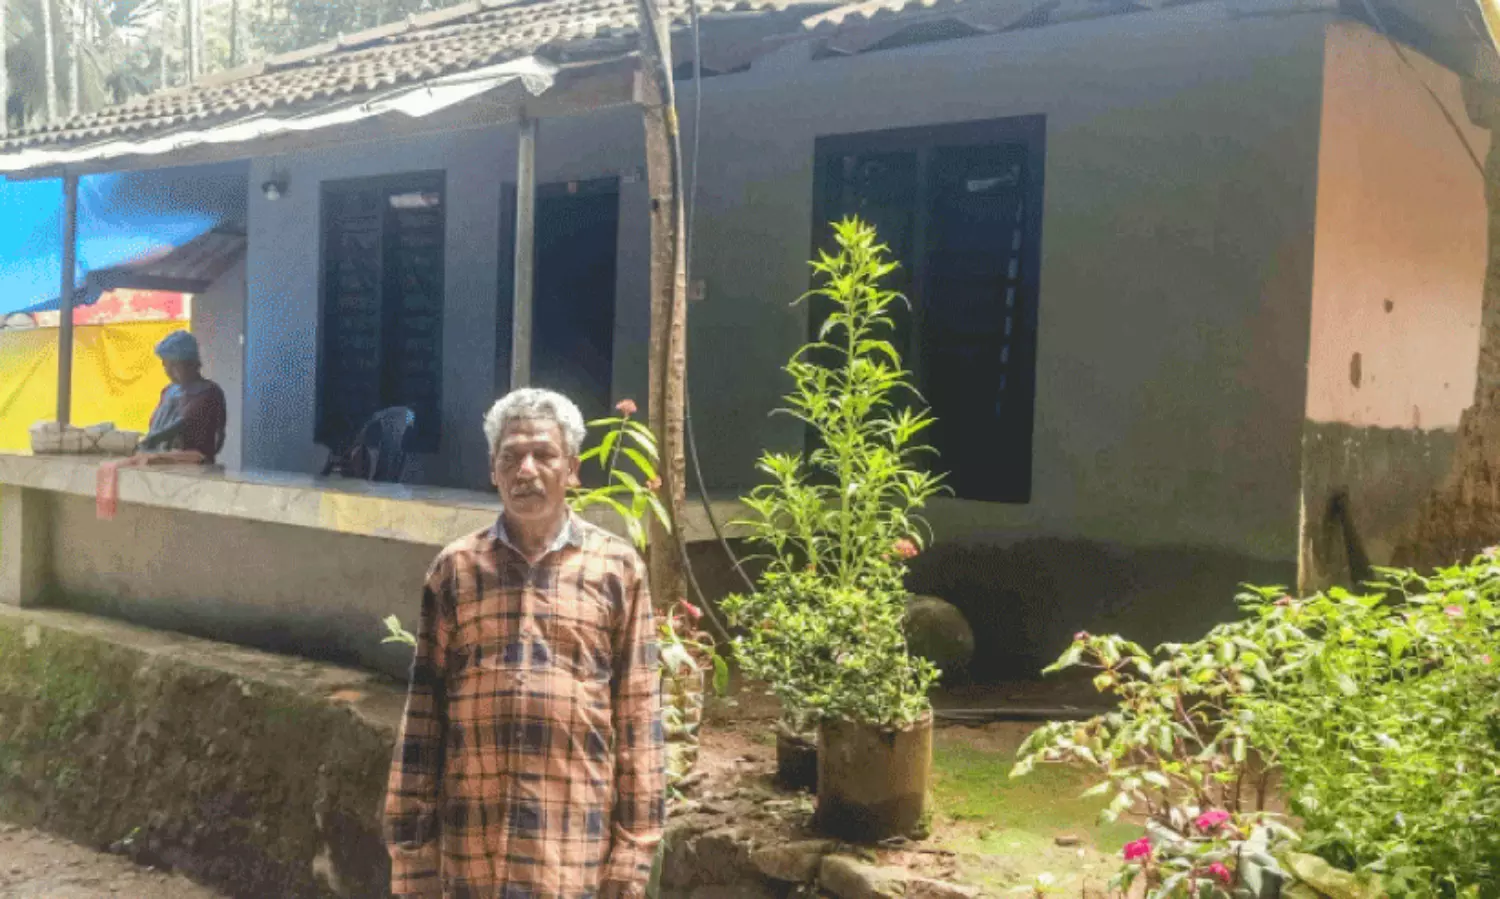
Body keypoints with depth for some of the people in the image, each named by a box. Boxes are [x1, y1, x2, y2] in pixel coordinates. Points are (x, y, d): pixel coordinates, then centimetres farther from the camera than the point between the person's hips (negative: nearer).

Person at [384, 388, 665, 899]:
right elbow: (423, 713, 6)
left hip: (575, 840, -1)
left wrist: (634, 841, -2)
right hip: (472, 838, 1)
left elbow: (638, 713, 1)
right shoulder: (455, 568, 5)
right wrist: (412, 838, 2)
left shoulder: (616, 568, 2)